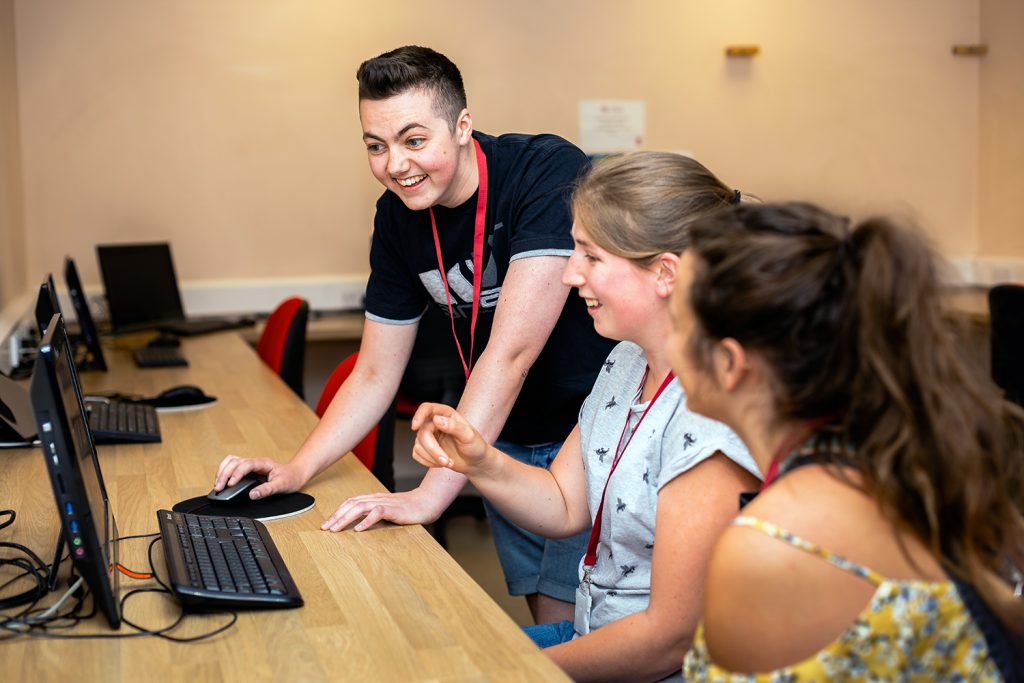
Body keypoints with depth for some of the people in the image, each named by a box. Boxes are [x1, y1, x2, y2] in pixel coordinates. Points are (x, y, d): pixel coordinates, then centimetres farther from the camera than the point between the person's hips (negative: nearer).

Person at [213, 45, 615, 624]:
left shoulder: (550, 175, -23)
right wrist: (296, 471, -8)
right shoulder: (399, 216, -2)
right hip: (509, 444, 5)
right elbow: (374, 377, 4)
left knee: (565, 630, -7)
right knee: (542, 630, 9)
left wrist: (432, 493, -33)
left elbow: (510, 352, -30)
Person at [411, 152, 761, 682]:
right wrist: (480, 463, -11)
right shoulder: (625, 362, 2)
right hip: (595, 633, 8)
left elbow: (671, 639, -24)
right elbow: (564, 507, 8)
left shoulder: (714, 411, -27)